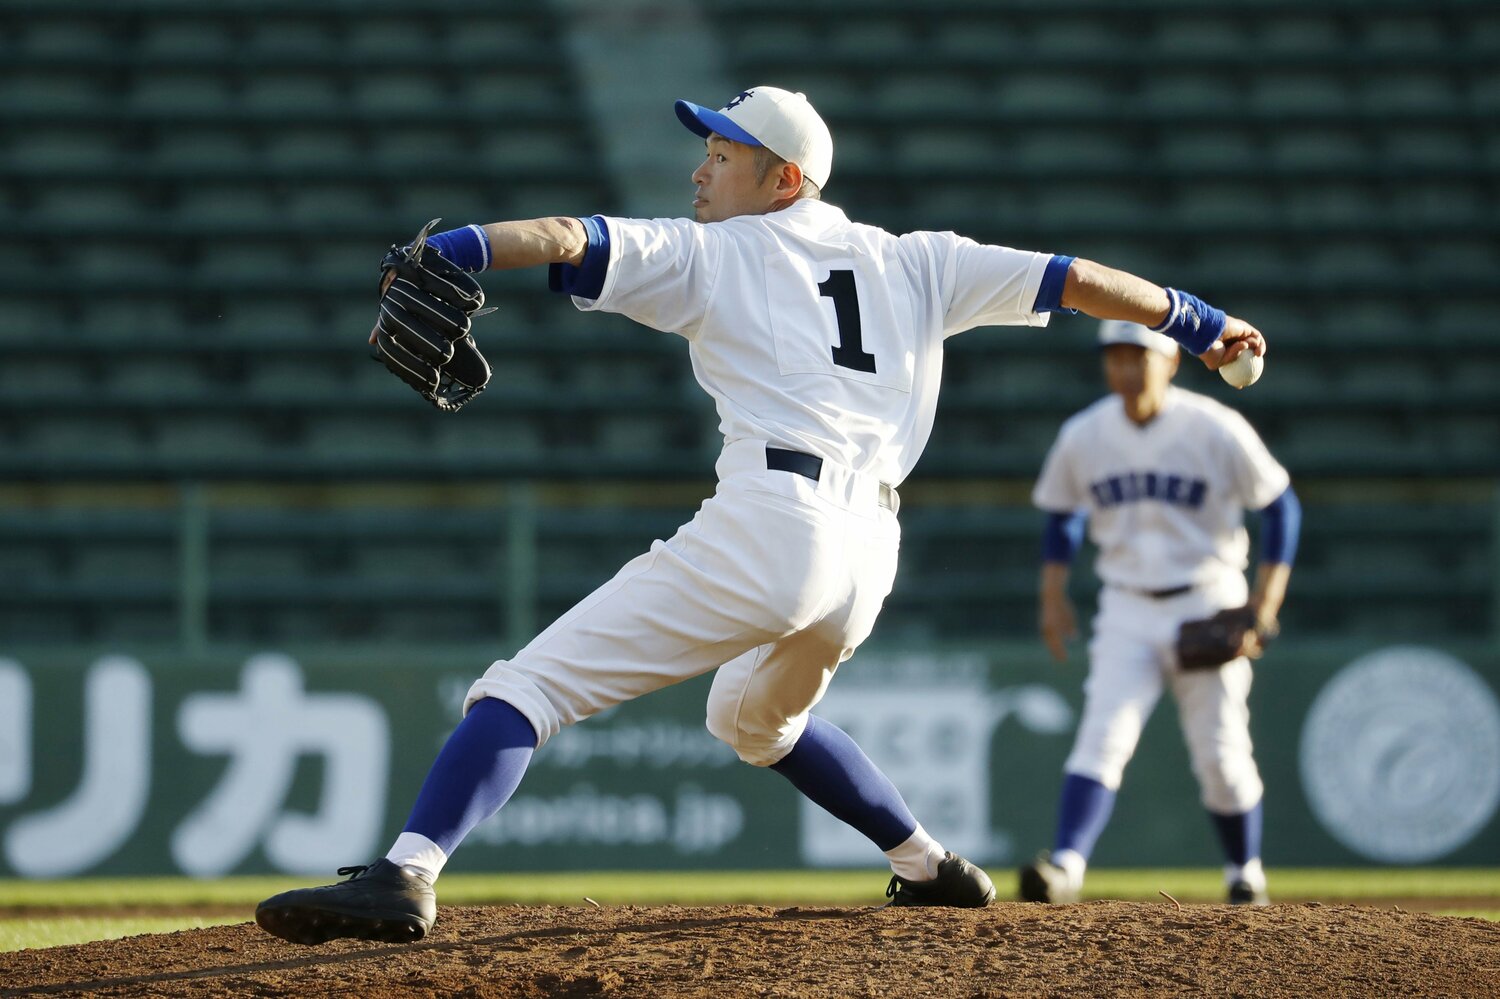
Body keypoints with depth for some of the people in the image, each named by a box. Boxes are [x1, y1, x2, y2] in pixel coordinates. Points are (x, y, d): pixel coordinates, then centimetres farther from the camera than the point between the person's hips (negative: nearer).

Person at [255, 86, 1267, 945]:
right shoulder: (913, 262, 24)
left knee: (535, 681, -11)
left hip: (768, 525, -7)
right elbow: (1071, 278, 24)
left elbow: (569, 240, -4)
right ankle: (933, 868, 37)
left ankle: (407, 874, -30)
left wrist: (447, 251, -17)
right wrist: (1200, 322, 33)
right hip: (869, 557, 7)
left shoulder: (708, 254, 11)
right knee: (757, 717, 38)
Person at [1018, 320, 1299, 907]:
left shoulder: (1215, 430, -11)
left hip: (1206, 606, -2)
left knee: (1220, 753, 1)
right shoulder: (1084, 436, -2)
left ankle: (1244, 870, 24)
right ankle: (1065, 865, -30)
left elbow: (1281, 507, -3)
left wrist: (1265, 607, -10)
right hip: (1128, 611, 2)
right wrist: (1052, 595, 6)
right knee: (1102, 736, -16)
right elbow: (1063, 514, 16)